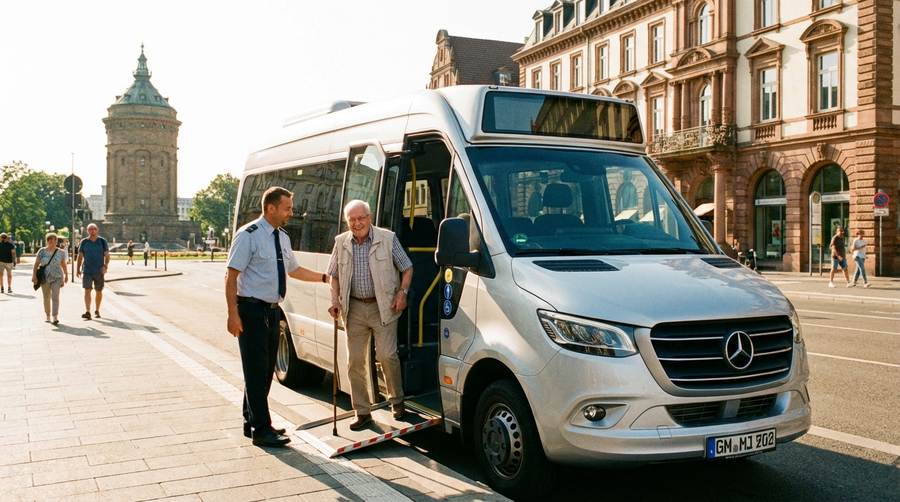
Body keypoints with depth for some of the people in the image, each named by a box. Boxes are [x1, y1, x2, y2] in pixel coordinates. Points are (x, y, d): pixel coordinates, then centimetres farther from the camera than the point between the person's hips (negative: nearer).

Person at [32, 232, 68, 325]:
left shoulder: (61, 252, 2)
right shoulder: (42, 251, 0)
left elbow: (63, 265, 14)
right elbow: (36, 264, -1)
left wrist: (66, 275, 23)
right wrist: (34, 275, -11)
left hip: (57, 277, -1)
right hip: (45, 278, 1)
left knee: (55, 297, -14)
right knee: (46, 298, 10)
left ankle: (55, 317, -21)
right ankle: (48, 316, 26)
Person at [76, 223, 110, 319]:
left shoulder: (102, 241, 2)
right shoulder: (84, 242, 4)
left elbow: (107, 255, 1)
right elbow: (80, 256, 7)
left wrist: (105, 266, -14)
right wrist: (77, 269, 2)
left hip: (99, 271, 1)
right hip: (87, 271, 0)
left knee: (98, 292, 10)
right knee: (87, 291, -12)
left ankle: (97, 311, 25)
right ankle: (87, 312, -19)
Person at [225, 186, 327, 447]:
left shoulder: (283, 238, 11)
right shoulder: (248, 235, -13)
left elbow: (294, 269, 26)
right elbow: (231, 274, -16)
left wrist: (324, 277, 21)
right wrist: (233, 314, -22)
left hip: (272, 311, 8)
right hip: (252, 311, -8)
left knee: (265, 370, 15)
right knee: (256, 371, -4)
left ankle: (252, 422, 27)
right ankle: (261, 429, 4)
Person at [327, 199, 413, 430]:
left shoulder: (388, 239, -3)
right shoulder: (341, 243, 6)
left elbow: (407, 268, 5)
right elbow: (334, 275, 16)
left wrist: (402, 291, -10)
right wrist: (335, 299, 1)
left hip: (383, 307, -3)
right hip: (354, 309, 3)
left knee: (387, 356, -8)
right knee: (355, 361, 3)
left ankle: (397, 400, 16)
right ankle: (362, 412, 13)